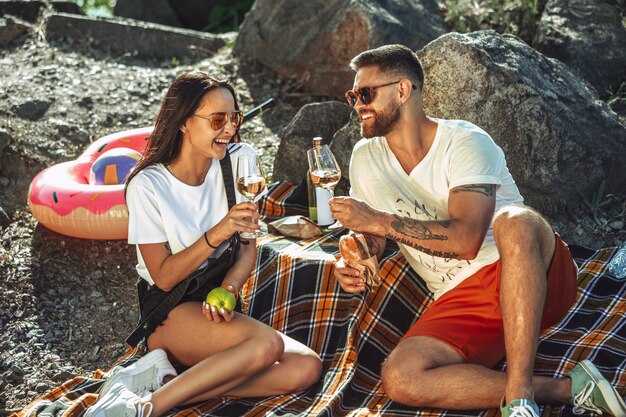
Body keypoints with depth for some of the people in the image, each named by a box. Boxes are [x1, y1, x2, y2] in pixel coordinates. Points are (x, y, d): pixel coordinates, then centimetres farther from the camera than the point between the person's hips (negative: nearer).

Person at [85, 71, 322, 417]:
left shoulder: (238, 160, -1)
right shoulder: (148, 186, -12)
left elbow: (248, 248, 4)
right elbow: (164, 276, -13)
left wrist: (228, 290, -17)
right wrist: (217, 234, -27)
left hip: (220, 306, 6)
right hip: (168, 311, -6)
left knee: (306, 368, -19)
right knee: (266, 344, -32)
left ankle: (163, 379, -18)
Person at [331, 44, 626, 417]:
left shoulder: (464, 142, -8)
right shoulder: (366, 158, 10)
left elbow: (466, 239, -22)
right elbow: (372, 239, 18)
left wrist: (378, 220, -21)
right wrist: (354, 261, -5)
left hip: (532, 278, -4)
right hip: (461, 299, 5)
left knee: (513, 221, -40)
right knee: (400, 379, -26)